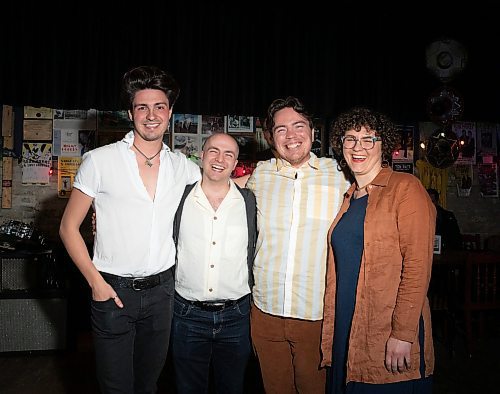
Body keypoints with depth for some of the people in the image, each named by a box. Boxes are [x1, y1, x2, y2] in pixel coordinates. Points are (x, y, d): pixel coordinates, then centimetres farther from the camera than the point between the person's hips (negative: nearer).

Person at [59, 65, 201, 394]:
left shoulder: (183, 166, 2)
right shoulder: (100, 161, -8)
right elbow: (69, 227, -3)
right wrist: (95, 281, -10)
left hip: (161, 289, 3)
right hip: (113, 289, -3)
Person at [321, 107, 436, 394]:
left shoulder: (405, 188, -8)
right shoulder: (349, 198, 13)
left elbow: (417, 265, -15)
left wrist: (403, 335, -19)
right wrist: (332, 333, 11)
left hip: (390, 338, -6)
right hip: (345, 331, 6)